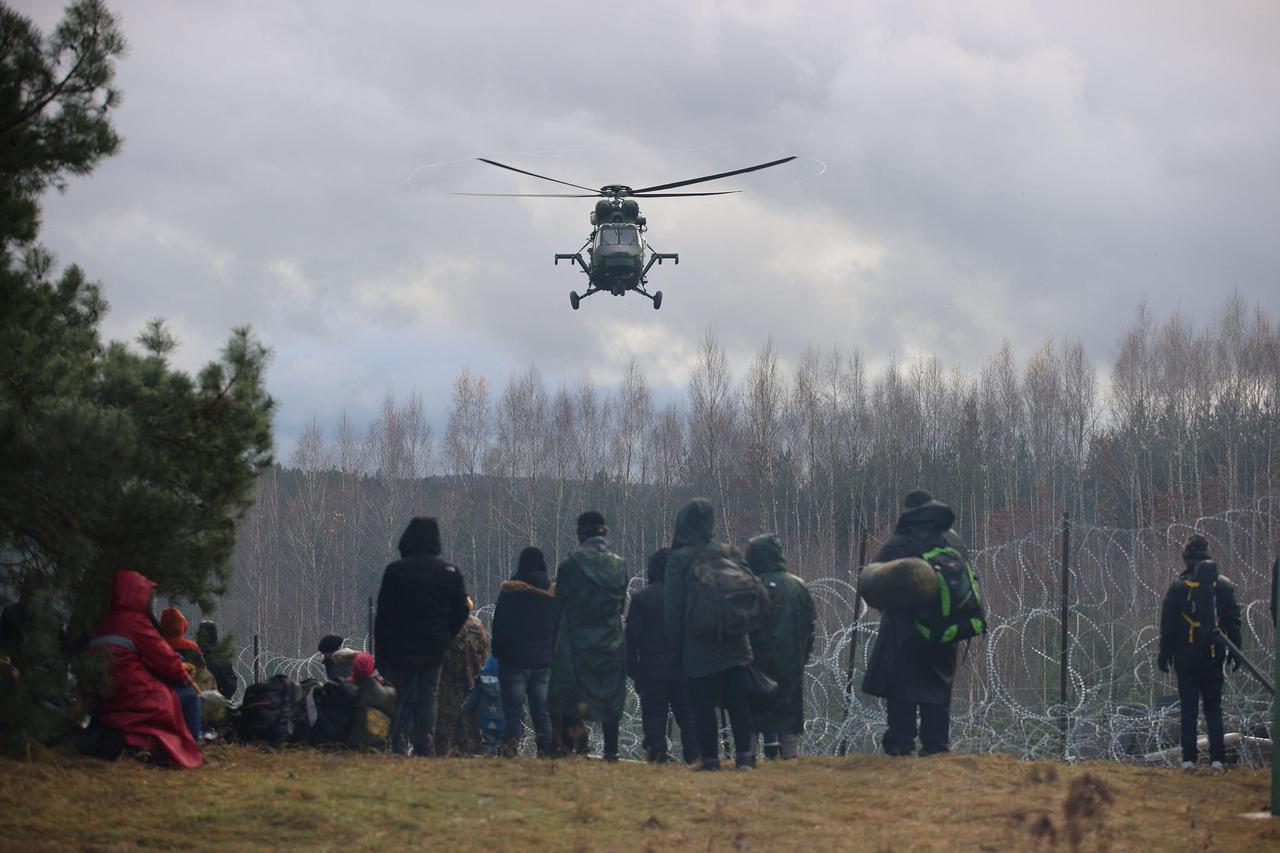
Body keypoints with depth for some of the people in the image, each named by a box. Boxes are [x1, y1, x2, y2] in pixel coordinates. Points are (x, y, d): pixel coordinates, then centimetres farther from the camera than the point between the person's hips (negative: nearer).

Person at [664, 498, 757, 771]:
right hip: (735, 644, 4)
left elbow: (673, 607, -6)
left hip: (699, 646, -4)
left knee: (703, 706, 1)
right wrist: (740, 625, 13)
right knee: (738, 702, 7)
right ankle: (745, 755, 3)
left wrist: (676, 645, 2)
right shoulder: (731, 553, 5)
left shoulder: (680, 559, -7)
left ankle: (710, 758, 0)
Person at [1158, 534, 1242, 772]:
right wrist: (1235, 652, 15)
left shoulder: (1178, 587, -6)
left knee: (1188, 708, 3)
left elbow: (1168, 625, -3)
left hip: (1186, 657, -2)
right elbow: (1233, 622, 7)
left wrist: (1164, 654, 5)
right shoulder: (1224, 586, 2)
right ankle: (1217, 759, -1)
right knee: (1214, 708, 8)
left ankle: (1189, 759, 0)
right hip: (1213, 656, 2)